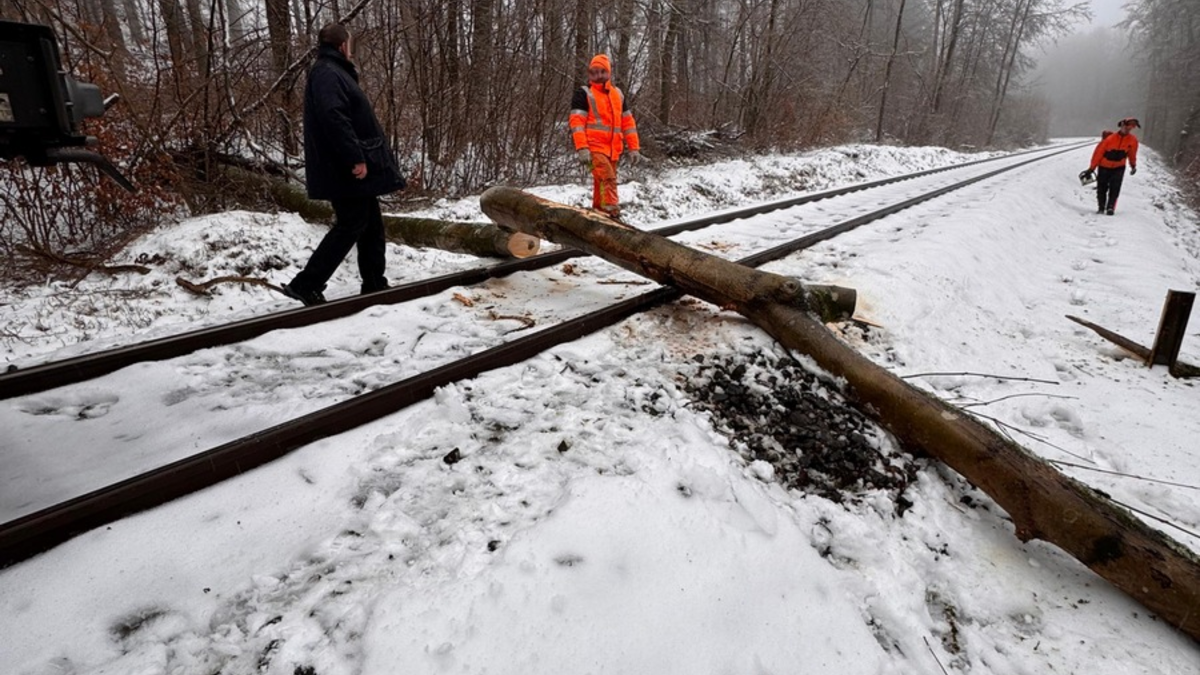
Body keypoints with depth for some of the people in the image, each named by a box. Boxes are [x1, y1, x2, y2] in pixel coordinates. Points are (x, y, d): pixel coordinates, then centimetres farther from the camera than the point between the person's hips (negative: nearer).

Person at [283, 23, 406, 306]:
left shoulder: (334, 73, 23)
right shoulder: (327, 74, -11)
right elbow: (333, 117, -25)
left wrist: (358, 158, 24)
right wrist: (355, 158, -28)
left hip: (350, 168, 10)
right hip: (347, 170, -10)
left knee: (371, 225, 12)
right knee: (350, 226, -8)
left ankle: (375, 285, 17)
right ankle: (305, 284, -5)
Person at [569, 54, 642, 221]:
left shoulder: (618, 94, 19)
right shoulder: (583, 94, 1)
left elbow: (628, 122, 20)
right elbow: (577, 121, -8)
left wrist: (634, 148, 12)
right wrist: (582, 148, -20)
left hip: (612, 149, 6)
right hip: (593, 147, -6)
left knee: (601, 185, 10)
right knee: (607, 179, -24)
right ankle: (612, 213, -30)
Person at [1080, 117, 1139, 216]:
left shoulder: (1133, 140, -6)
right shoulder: (1109, 138, -18)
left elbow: (1132, 153, 12)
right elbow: (1098, 152, -12)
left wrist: (1133, 166, 23)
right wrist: (1091, 168, -12)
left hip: (1119, 168, 2)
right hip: (1104, 167, -2)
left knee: (1115, 188, -12)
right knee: (1102, 188, 4)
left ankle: (1110, 207, -13)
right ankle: (1101, 207, 17)